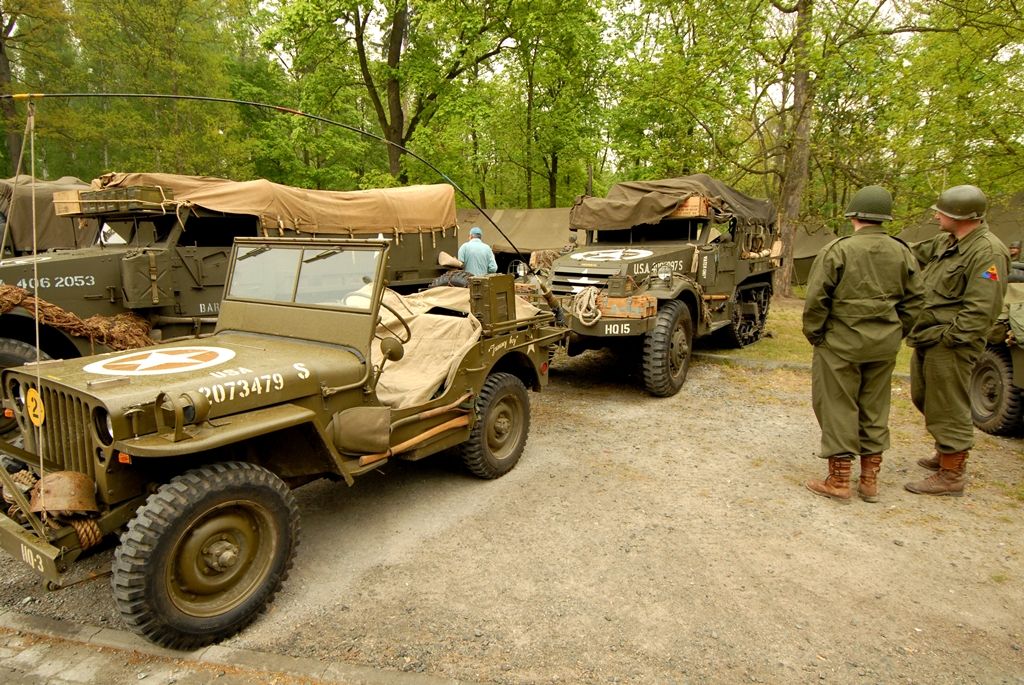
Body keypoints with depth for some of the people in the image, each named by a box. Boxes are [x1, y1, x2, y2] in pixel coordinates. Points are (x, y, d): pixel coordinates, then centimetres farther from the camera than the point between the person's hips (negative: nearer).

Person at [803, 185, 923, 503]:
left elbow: (816, 299, -12)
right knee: (875, 410, 15)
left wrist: (814, 334, 0)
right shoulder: (902, 253, 5)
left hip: (842, 341, -5)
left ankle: (838, 482, 11)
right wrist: (895, 333, 17)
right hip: (885, 344, 5)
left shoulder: (838, 250, -11)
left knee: (838, 408, 4)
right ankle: (869, 481, 24)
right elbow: (914, 300, 8)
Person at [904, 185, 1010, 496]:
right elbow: (916, 254, 27)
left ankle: (951, 476, 10)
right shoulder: (946, 242, 10)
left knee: (948, 409, -1)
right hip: (927, 340, 10)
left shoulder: (987, 252, -17)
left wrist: (949, 337, -22)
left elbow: (982, 308, -22)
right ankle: (946, 455, 40)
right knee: (924, 399, 22)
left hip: (949, 345, -10)